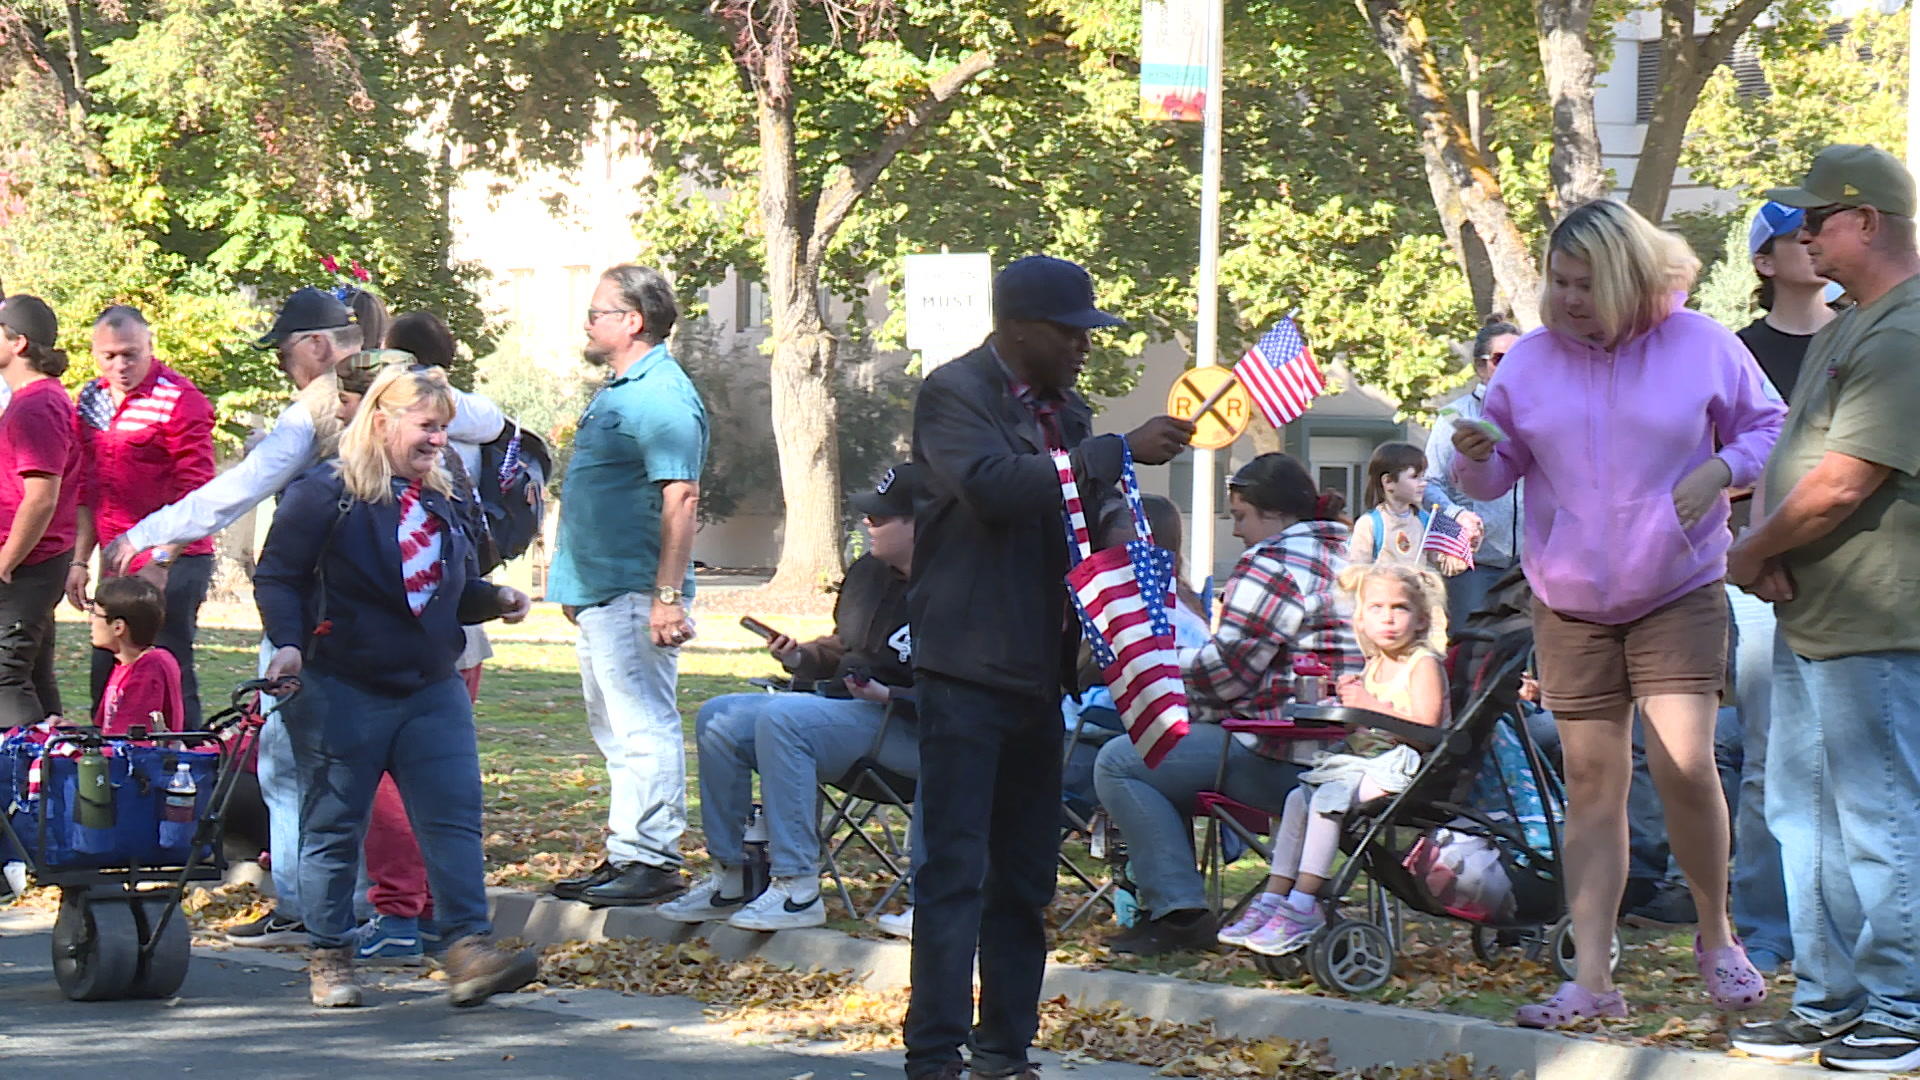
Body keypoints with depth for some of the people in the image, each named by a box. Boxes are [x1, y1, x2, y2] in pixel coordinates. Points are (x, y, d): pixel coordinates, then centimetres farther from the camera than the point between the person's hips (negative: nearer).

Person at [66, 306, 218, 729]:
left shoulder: (180, 400, -11)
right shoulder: (92, 399, 12)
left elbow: (194, 495, -14)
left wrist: (160, 561, -21)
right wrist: (80, 560, 15)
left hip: (174, 562, -7)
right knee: (106, 675, 8)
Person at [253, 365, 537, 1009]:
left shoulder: (437, 501, 14)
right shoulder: (326, 495, -8)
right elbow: (277, 577, -8)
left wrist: (495, 600, 6)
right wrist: (288, 642, -23)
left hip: (432, 691, 6)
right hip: (342, 692, -6)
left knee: (454, 818, -6)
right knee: (333, 827, 4)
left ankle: (468, 948, -11)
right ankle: (329, 959, 14)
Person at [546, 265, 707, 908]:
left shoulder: (663, 397, -15)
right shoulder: (617, 392, 18)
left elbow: (680, 500, -22)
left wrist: (668, 597, -27)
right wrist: (575, 586, 25)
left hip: (634, 592, -11)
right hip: (599, 592, 11)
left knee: (643, 726, -9)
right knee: (615, 729, 15)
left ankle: (653, 861, -8)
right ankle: (624, 854, 22)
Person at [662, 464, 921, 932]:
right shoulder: (867, 573, 12)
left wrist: (887, 696, -26)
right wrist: (800, 657, 6)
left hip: (906, 731, -10)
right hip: (842, 710, 10)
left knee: (781, 719, -32)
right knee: (719, 718, 2)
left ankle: (799, 891, -31)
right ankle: (729, 879, 2)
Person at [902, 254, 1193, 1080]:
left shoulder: (1066, 413, 16)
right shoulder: (954, 393, -7)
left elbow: (1088, 520, 29)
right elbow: (993, 485, -25)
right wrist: (1117, 452, -24)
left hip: (1037, 671, 8)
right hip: (967, 668, -8)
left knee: (1024, 879, 10)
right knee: (956, 868, -9)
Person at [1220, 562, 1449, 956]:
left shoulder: (1424, 664, -7)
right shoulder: (1374, 667, 19)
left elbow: (1426, 724, -19)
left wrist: (1371, 706, -19)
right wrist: (1350, 700, 4)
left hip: (1402, 765, -9)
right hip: (1363, 759, 9)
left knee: (1328, 797, -25)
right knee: (1299, 796, -6)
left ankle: (1304, 906, -26)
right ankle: (1274, 898, -8)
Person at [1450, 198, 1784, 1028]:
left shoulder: (1701, 346, -2)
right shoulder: (1531, 361, 3)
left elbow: (1768, 429, 7)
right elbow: (1496, 474, 8)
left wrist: (1721, 469, -13)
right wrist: (1476, 458, -15)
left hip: (1678, 594, -2)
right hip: (1569, 606, 2)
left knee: (1684, 765, -15)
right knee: (1592, 785, 1)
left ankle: (1716, 938, 8)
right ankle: (1591, 980, 3)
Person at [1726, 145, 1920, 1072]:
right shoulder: (1843, 331, 17)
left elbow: (1842, 485, -22)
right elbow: (1787, 453, 18)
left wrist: (1751, 553, -7)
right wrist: (1767, 548, -2)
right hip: (1809, 618, 11)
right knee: (1805, 818, 14)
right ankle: (1828, 1002, 22)